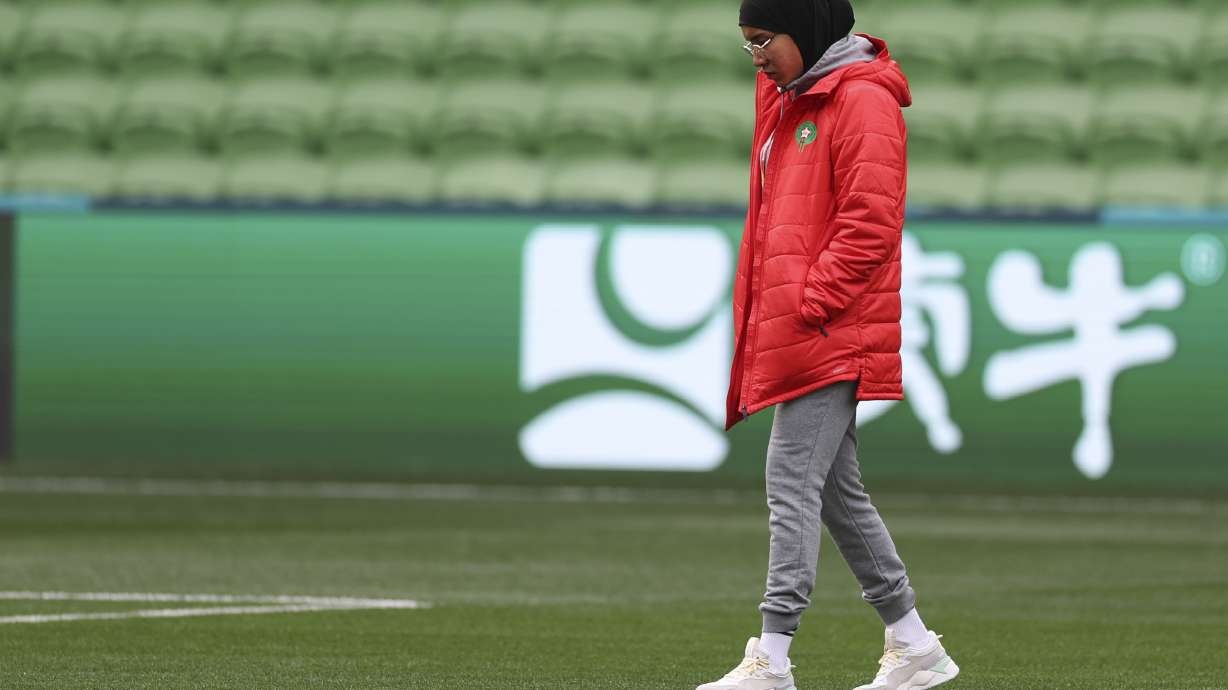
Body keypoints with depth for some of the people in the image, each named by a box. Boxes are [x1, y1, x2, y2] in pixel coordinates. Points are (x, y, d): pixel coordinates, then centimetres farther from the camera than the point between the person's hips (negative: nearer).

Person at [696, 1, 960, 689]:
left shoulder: (863, 102, -11)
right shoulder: (784, 101, 18)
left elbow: (870, 224, -18)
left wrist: (808, 306, -20)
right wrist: (757, 316, 14)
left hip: (831, 337, -10)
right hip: (788, 334, 10)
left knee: (793, 484, -11)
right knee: (836, 490, 12)